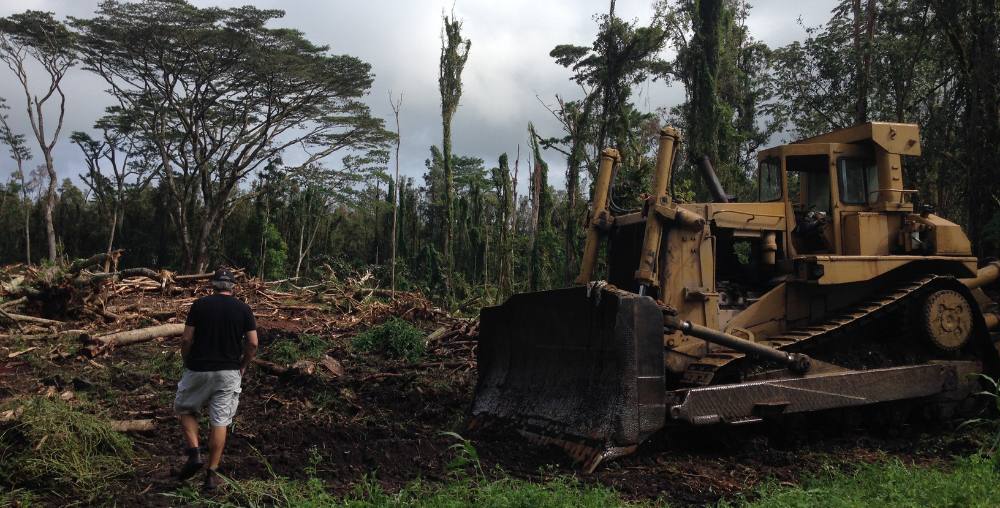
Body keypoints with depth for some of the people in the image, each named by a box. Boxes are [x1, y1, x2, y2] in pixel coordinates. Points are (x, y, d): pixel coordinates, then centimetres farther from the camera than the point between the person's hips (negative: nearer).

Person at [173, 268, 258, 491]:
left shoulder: (199, 305, -3)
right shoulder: (244, 309, 0)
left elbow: (186, 339, -5)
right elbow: (253, 343, -3)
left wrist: (187, 363, 10)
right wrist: (242, 366, 11)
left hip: (198, 370, -1)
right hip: (229, 372, 1)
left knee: (185, 409, 20)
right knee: (219, 422, 7)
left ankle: (194, 454, 5)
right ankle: (212, 474, 10)